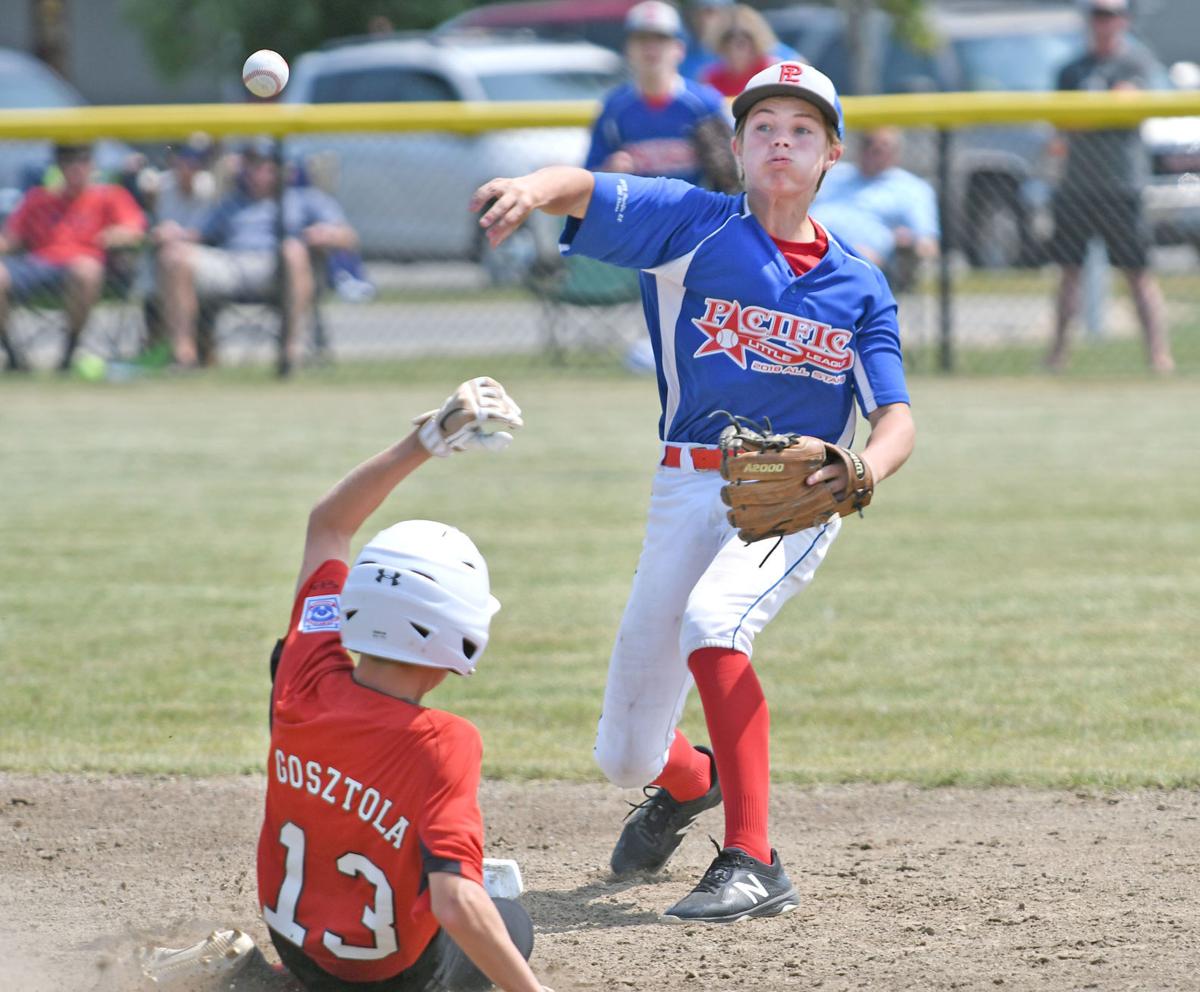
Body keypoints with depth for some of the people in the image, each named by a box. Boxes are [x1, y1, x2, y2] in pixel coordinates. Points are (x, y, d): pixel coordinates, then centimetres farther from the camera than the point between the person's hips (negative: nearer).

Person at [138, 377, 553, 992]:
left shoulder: (304, 682, -19)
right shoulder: (441, 746, -34)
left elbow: (327, 524, -4)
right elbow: (457, 906, -43)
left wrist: (431, 437, -7)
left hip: (293, 937, 6)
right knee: (511, 926, 25)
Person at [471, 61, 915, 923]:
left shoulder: (859, 286, 6)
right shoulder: (696, 224, 1)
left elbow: (897, 419, 0)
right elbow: (580, 189, -14)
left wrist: (865, 472, -24)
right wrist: (532, 190, -39)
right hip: (690, 490, 2)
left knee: (710, 622, -35)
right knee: (624, 755, 7)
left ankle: (753, 865, -33)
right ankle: (688, 781, 46)